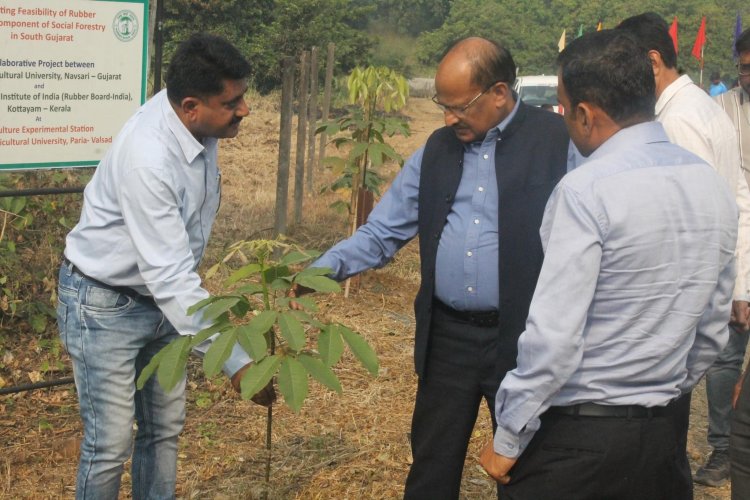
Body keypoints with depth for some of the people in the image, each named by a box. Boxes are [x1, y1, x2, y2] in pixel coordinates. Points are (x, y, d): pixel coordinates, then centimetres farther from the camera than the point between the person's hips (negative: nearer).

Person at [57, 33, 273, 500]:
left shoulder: (197, 124, -9)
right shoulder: (148, 157, -34)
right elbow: (171, 275, -35)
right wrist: (236, 362, -36)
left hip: (160, 294, 8)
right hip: (105, 303, -8)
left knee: (164, 429, 14)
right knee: (111, 444, -4)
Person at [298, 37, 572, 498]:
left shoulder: (558, 141, -8)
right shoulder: (438, 149, 7)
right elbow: (384, 231, 8)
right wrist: (325, 268, -8)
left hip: (522, 338, -4)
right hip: (447, 338, 4)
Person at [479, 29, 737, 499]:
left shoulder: (587, 191, -19)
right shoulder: (714, 187, 3)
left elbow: (554, 335, -20)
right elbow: (714, 326, 10)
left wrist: (507, 440, -10)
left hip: (575, 436, -6)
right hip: (659, 433, 7)